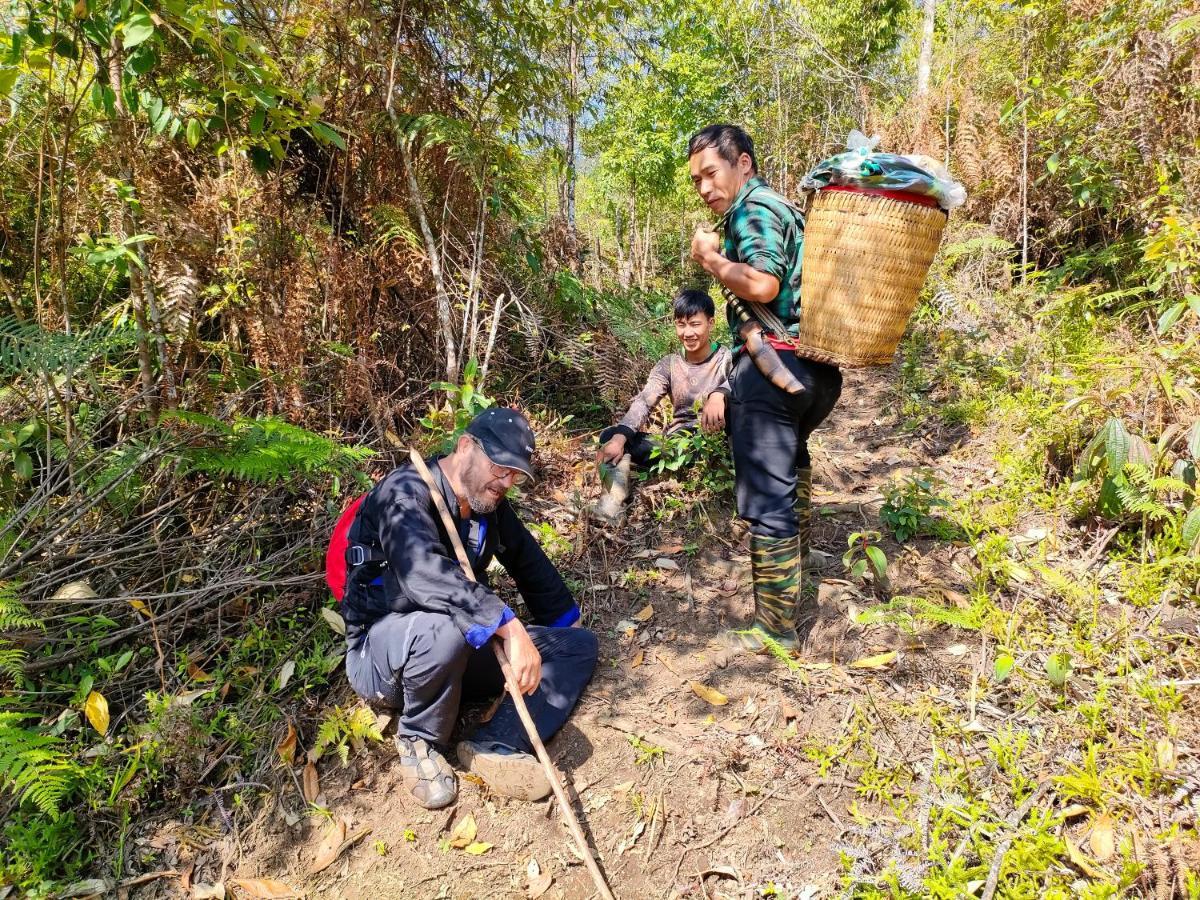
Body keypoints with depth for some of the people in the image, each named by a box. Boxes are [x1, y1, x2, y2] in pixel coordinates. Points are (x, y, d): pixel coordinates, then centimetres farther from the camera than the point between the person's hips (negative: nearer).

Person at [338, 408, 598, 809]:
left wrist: (565, 625, 21)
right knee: (444, 629, -42)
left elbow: (531, 565, 17)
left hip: (463, 647, 8)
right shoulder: (407, 492, -21)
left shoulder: (492, 505, 3)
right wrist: (509, 627, -47)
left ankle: (497, 745, -21)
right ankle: (419, 742, -11)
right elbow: (424, 572, -41)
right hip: (381, 650, -7)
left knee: (580, 645, 1)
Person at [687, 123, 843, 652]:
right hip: (809, 366, 11)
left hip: (769, 366, -11)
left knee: (766, 499, -4)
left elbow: (762, 283, -25)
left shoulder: (754, 209, -9)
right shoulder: (782, 209, 22)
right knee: (790, 460, 29)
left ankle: (777, 630, 6)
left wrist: (711, 259, -10)